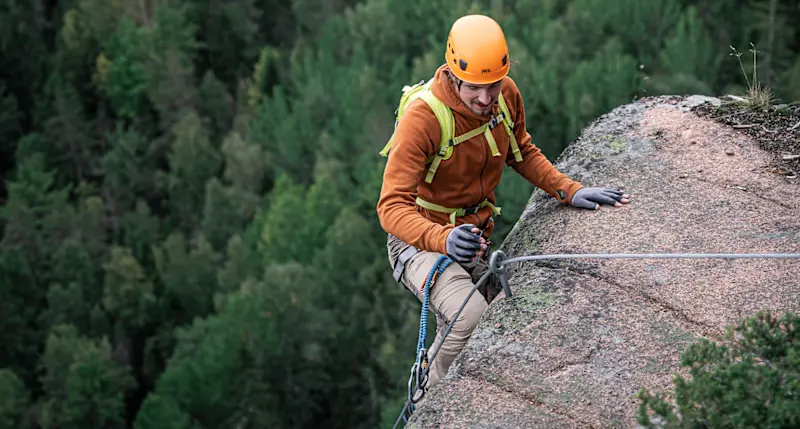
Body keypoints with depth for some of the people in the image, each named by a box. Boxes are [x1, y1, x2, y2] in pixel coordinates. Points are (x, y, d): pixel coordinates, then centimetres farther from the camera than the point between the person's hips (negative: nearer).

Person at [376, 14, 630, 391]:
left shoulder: (506, 95, -9)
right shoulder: (422, 118, -29)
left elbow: (522, 154, 11)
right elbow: (392, 207, -34)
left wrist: (569, 191, -4)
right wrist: (444, 239, -53)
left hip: (474, 238, 7)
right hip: (422, 242, -7)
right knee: (471, 316, -31)